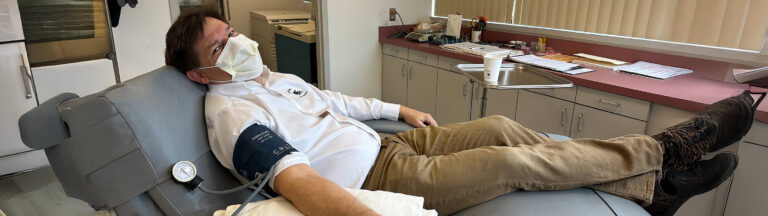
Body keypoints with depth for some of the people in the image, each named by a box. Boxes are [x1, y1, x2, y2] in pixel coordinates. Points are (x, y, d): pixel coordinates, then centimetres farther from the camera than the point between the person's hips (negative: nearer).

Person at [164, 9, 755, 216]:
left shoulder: (276, 77, 16)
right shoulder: (232, 111, -12)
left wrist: (400, 109, 22)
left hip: (389, 140, 9)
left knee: (501, 128, -6)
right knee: (514, 161, -17)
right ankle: (663, 150, 1)